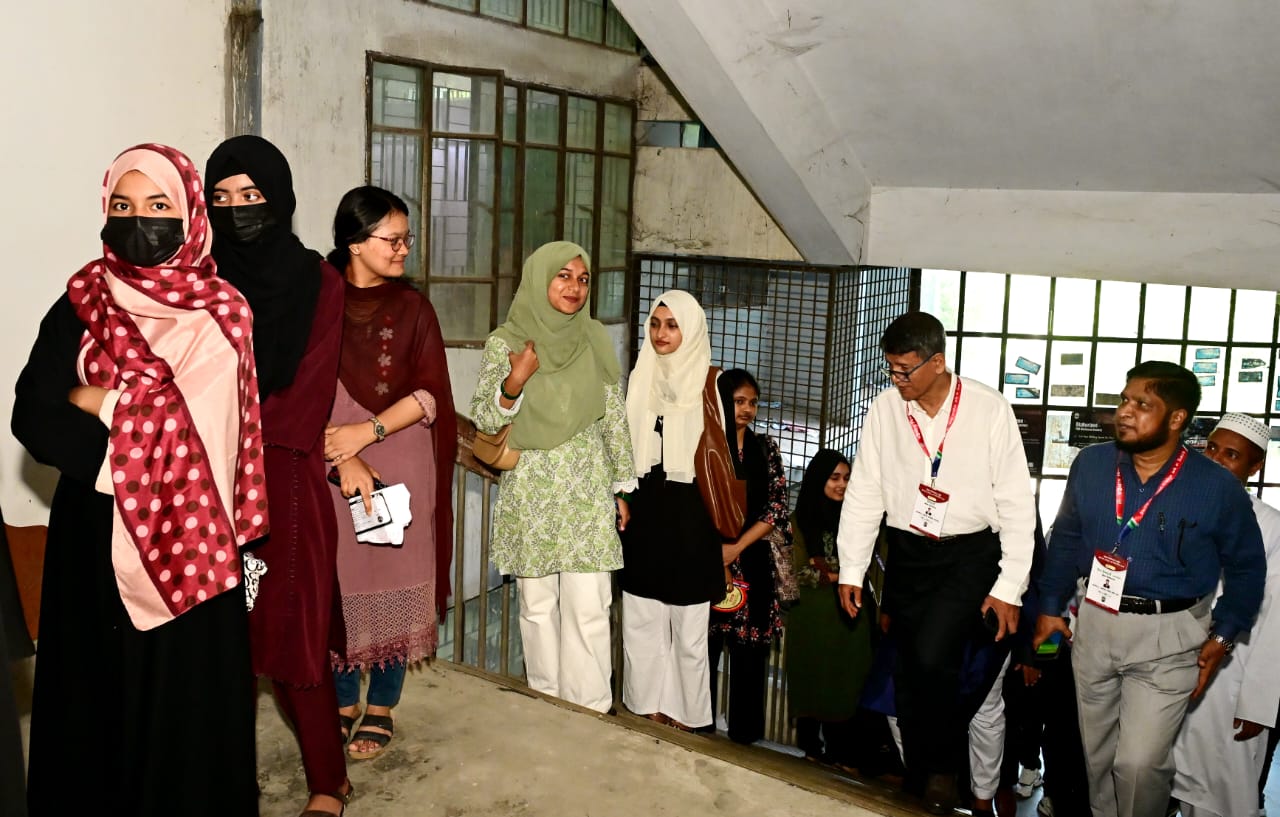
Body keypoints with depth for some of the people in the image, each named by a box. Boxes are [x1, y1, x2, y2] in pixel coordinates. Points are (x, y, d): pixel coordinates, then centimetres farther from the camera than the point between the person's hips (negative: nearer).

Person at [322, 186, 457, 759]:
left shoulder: (413, 308, 4)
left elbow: (430, 394, -2)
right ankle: (342, 703, 24)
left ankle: (381, 710, 20)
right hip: (331, 471, -1)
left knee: (394, 583, 5)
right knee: (336, 585, 5)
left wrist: (366, 432, -15)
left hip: (402, 470, 1)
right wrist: (344, 460, -17)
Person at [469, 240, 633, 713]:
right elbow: (484, 420, -2)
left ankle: (590, 712, 7)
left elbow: (615, 417, 8)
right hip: (530, 493, -1)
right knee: (537, 603, 8)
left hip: (588, 491, 1)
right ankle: (547, 702, 23)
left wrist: (622, 488, 8)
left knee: (589, 607, -2)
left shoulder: (596, 338, 3)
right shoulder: (504, 342, -2)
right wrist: (513, 383, -21)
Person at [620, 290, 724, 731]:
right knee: (641, 624, 9)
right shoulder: (638, 379, 9)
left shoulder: (709, 381, -5)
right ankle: (646, 711, 22)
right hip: (643, 515, 4)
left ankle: (686, 716, 18)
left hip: (689, 516, -4)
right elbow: (623, 446, 14)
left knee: (688, 628, 4)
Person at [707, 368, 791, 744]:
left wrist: (736, 548, -6)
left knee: (750, 651, 3)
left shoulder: (765, 448, 9)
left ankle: (745, 735, 14)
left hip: (750, 562, 2)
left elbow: (777, 508, 3)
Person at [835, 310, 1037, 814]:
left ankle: (944, 768, 6)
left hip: (970, 554, -4)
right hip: (907, 552, 4)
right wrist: (851, 570, 2)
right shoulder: (885, 409, -3)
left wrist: (1009, 588, -10)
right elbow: (864, 493, 3)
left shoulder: (989, 410, -12)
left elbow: (1017, 503, -8)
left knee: (932, 657, -20)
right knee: (907, 672, 8)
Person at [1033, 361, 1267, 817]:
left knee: (1139, 763, -8)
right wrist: (1049, 607, 8)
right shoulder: (1090, 466, -4)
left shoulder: (1217, 488, -10)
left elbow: (1247, 566, 3)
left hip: (1167, 638, -3)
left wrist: (1223, 636, -2)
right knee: (1097, 756, 16)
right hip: (1094, 625, 3)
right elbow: (1066, 540, 8)